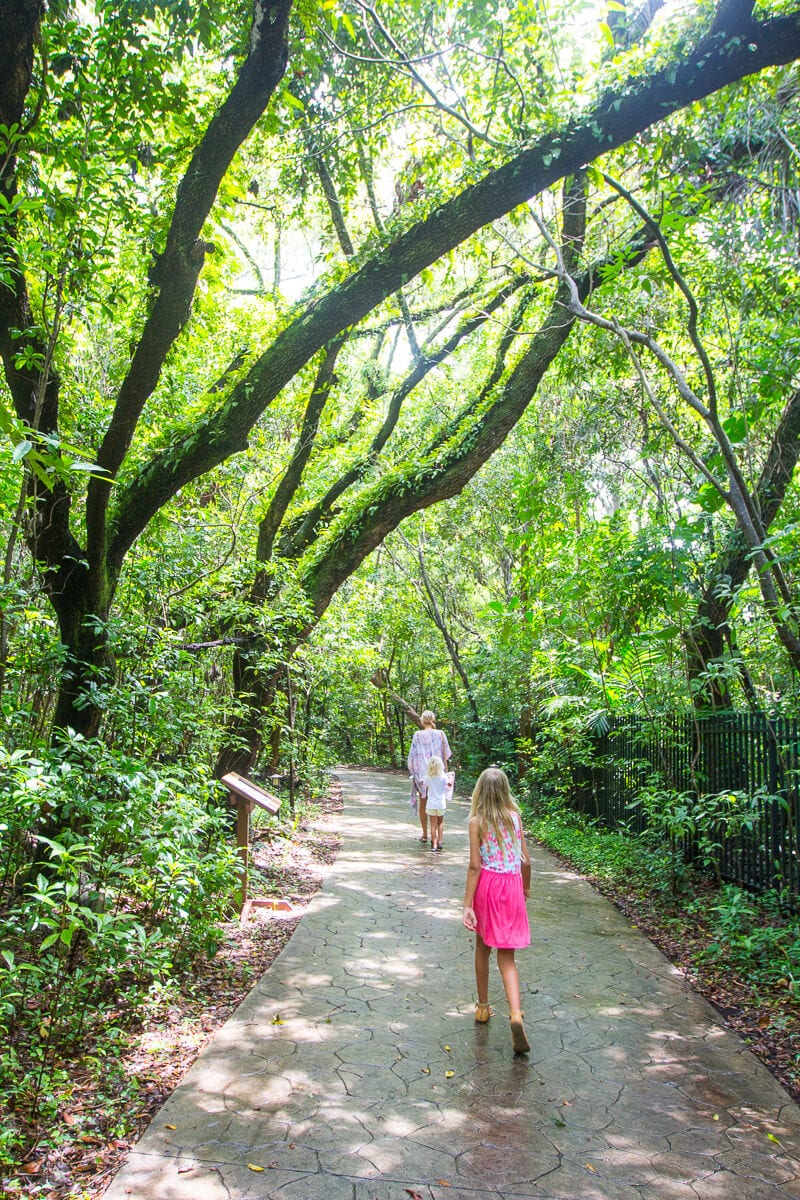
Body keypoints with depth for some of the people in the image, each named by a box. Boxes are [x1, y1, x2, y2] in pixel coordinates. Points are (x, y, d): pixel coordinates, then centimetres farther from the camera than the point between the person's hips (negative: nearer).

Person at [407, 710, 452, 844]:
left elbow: (413, 755, -4)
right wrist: (445, 772, 7)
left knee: (423, 804, 12)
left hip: (422, 772, -1)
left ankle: (425, 834, 16)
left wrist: (414, 772, 6)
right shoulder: (440, 734, -3)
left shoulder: (418, 734, -6)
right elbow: (445, 756, 0)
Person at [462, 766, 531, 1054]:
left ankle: (483, 1006, 33)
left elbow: (475, 866, -13)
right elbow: (525, 860, 3)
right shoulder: (515, 816, 0)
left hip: (487, 885, -2)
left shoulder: (477, 821, -9)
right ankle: (516, 1013, -13)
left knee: (482, 946, 20)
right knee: (506, 957, 7)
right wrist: (526, 889, 21)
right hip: (512, 887, 2)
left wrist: (467, 905, -10)